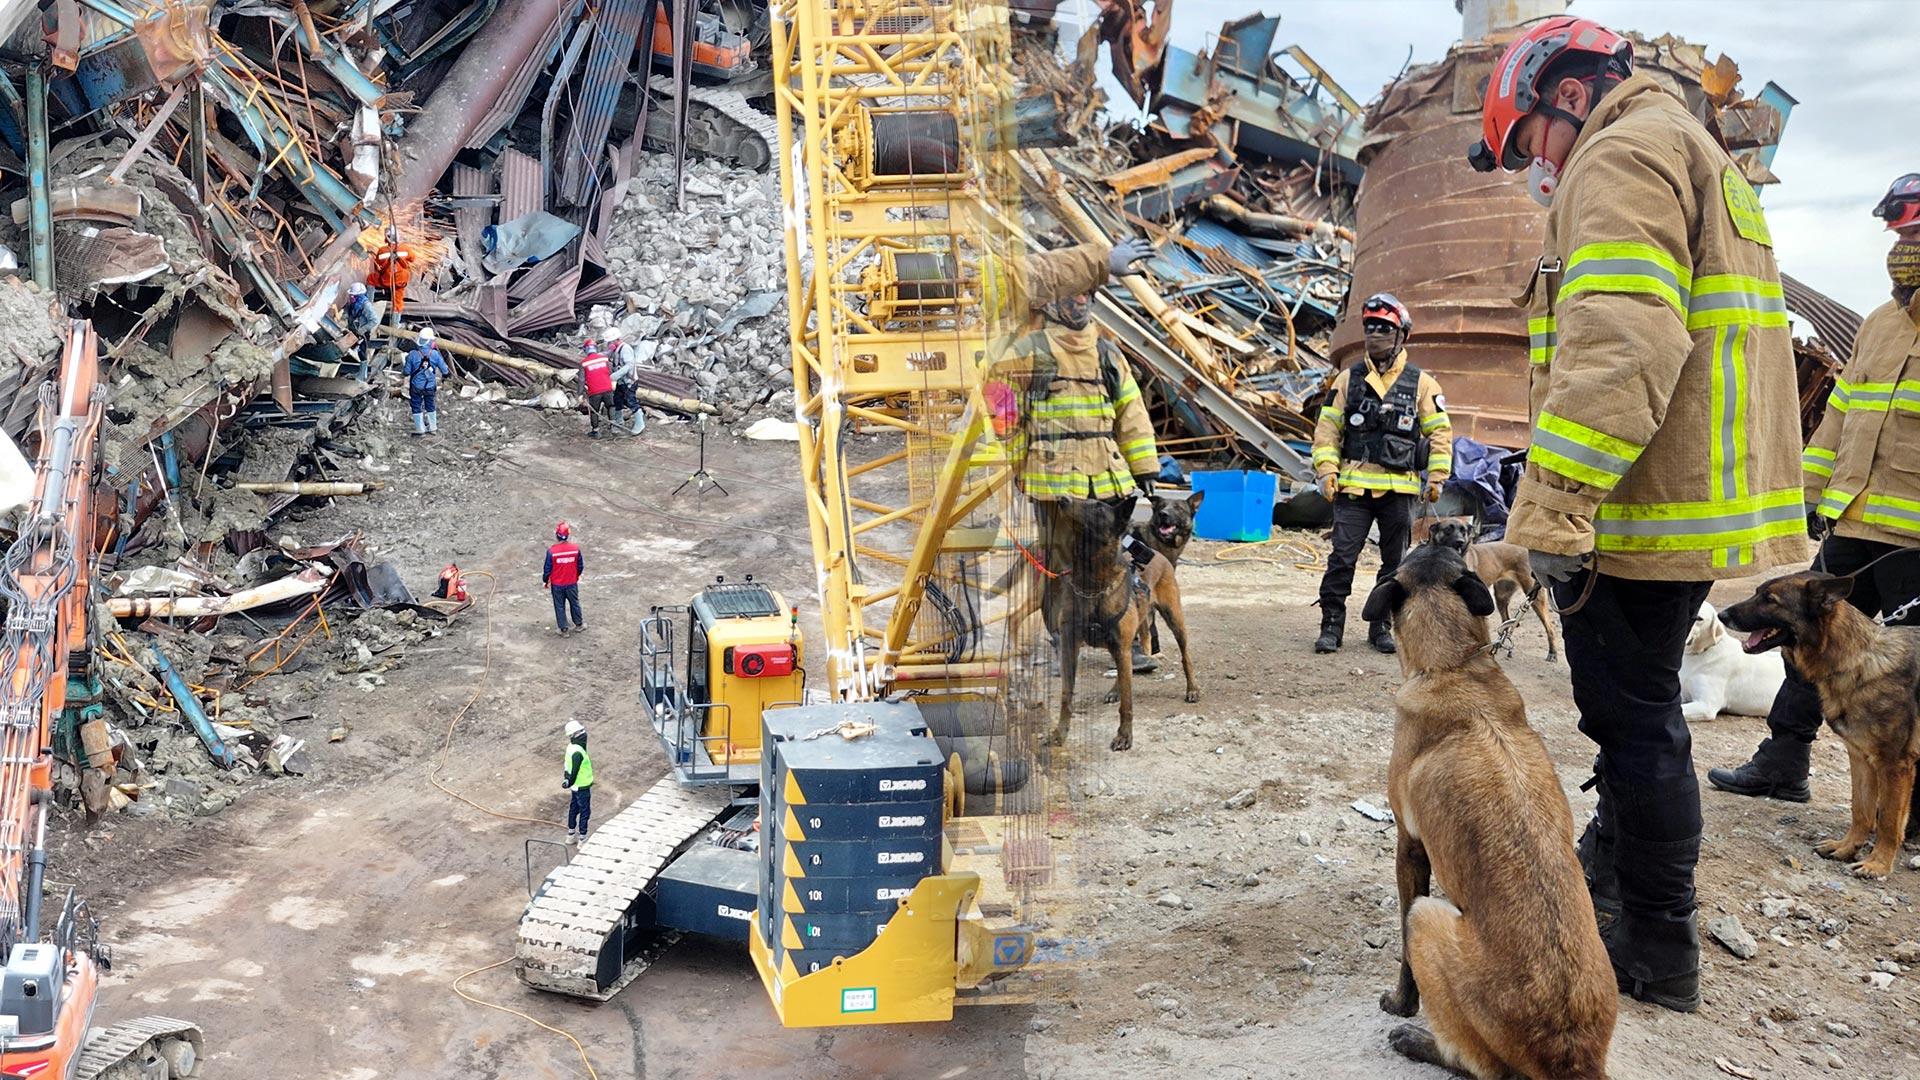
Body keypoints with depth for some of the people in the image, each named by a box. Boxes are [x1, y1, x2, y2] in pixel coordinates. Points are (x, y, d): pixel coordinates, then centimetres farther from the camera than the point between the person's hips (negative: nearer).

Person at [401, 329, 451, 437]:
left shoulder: (412, 354, -17)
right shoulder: (435, 354, -12)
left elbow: (407, 372, -10)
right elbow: (445, 371, -7)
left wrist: (402, 371, 12)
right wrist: (449, 371, 16)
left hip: (416, 386, -2)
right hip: (431, 386, 2)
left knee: (416, 407, 12)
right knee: (430, 406, 20)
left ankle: (420, 430, 16)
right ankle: (433, 428, 29)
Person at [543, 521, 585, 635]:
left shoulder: (551, 551, -22)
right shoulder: (575, 548, -16)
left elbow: (547, 569, -12)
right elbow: (581, 566, -3)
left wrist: (545, 581, 6)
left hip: (557, 585, -2)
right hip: (572, 583, 2)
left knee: (560, 606, 14)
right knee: (574, 603, 22)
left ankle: (563, 630, 23)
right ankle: (578, 625, 37)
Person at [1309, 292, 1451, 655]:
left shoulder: (1421, 383, 5)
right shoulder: (1348, 379, 6)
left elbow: (1440, 432, 9)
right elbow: (1327, 428, 7)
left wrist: (1437, 477, 2)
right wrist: (1327, 469, -3)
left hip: (1399, 489, 1)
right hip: (1354, 486, 0)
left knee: (1394, 561, 8)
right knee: (1342, 558, -4)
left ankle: (1382, 626, 20)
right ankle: (1331, 625, 4)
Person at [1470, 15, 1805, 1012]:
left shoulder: (1623, 156, -12)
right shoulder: (1696, 156, 23)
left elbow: (1619, 348, -26)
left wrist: (1551, 511, -28)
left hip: (1640, 515, -10)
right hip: (1693, 505, 10)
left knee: (1634, 718, -1)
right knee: (1635, 710, 23)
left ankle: (1657, 954, 10)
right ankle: (1613, 867, 40)